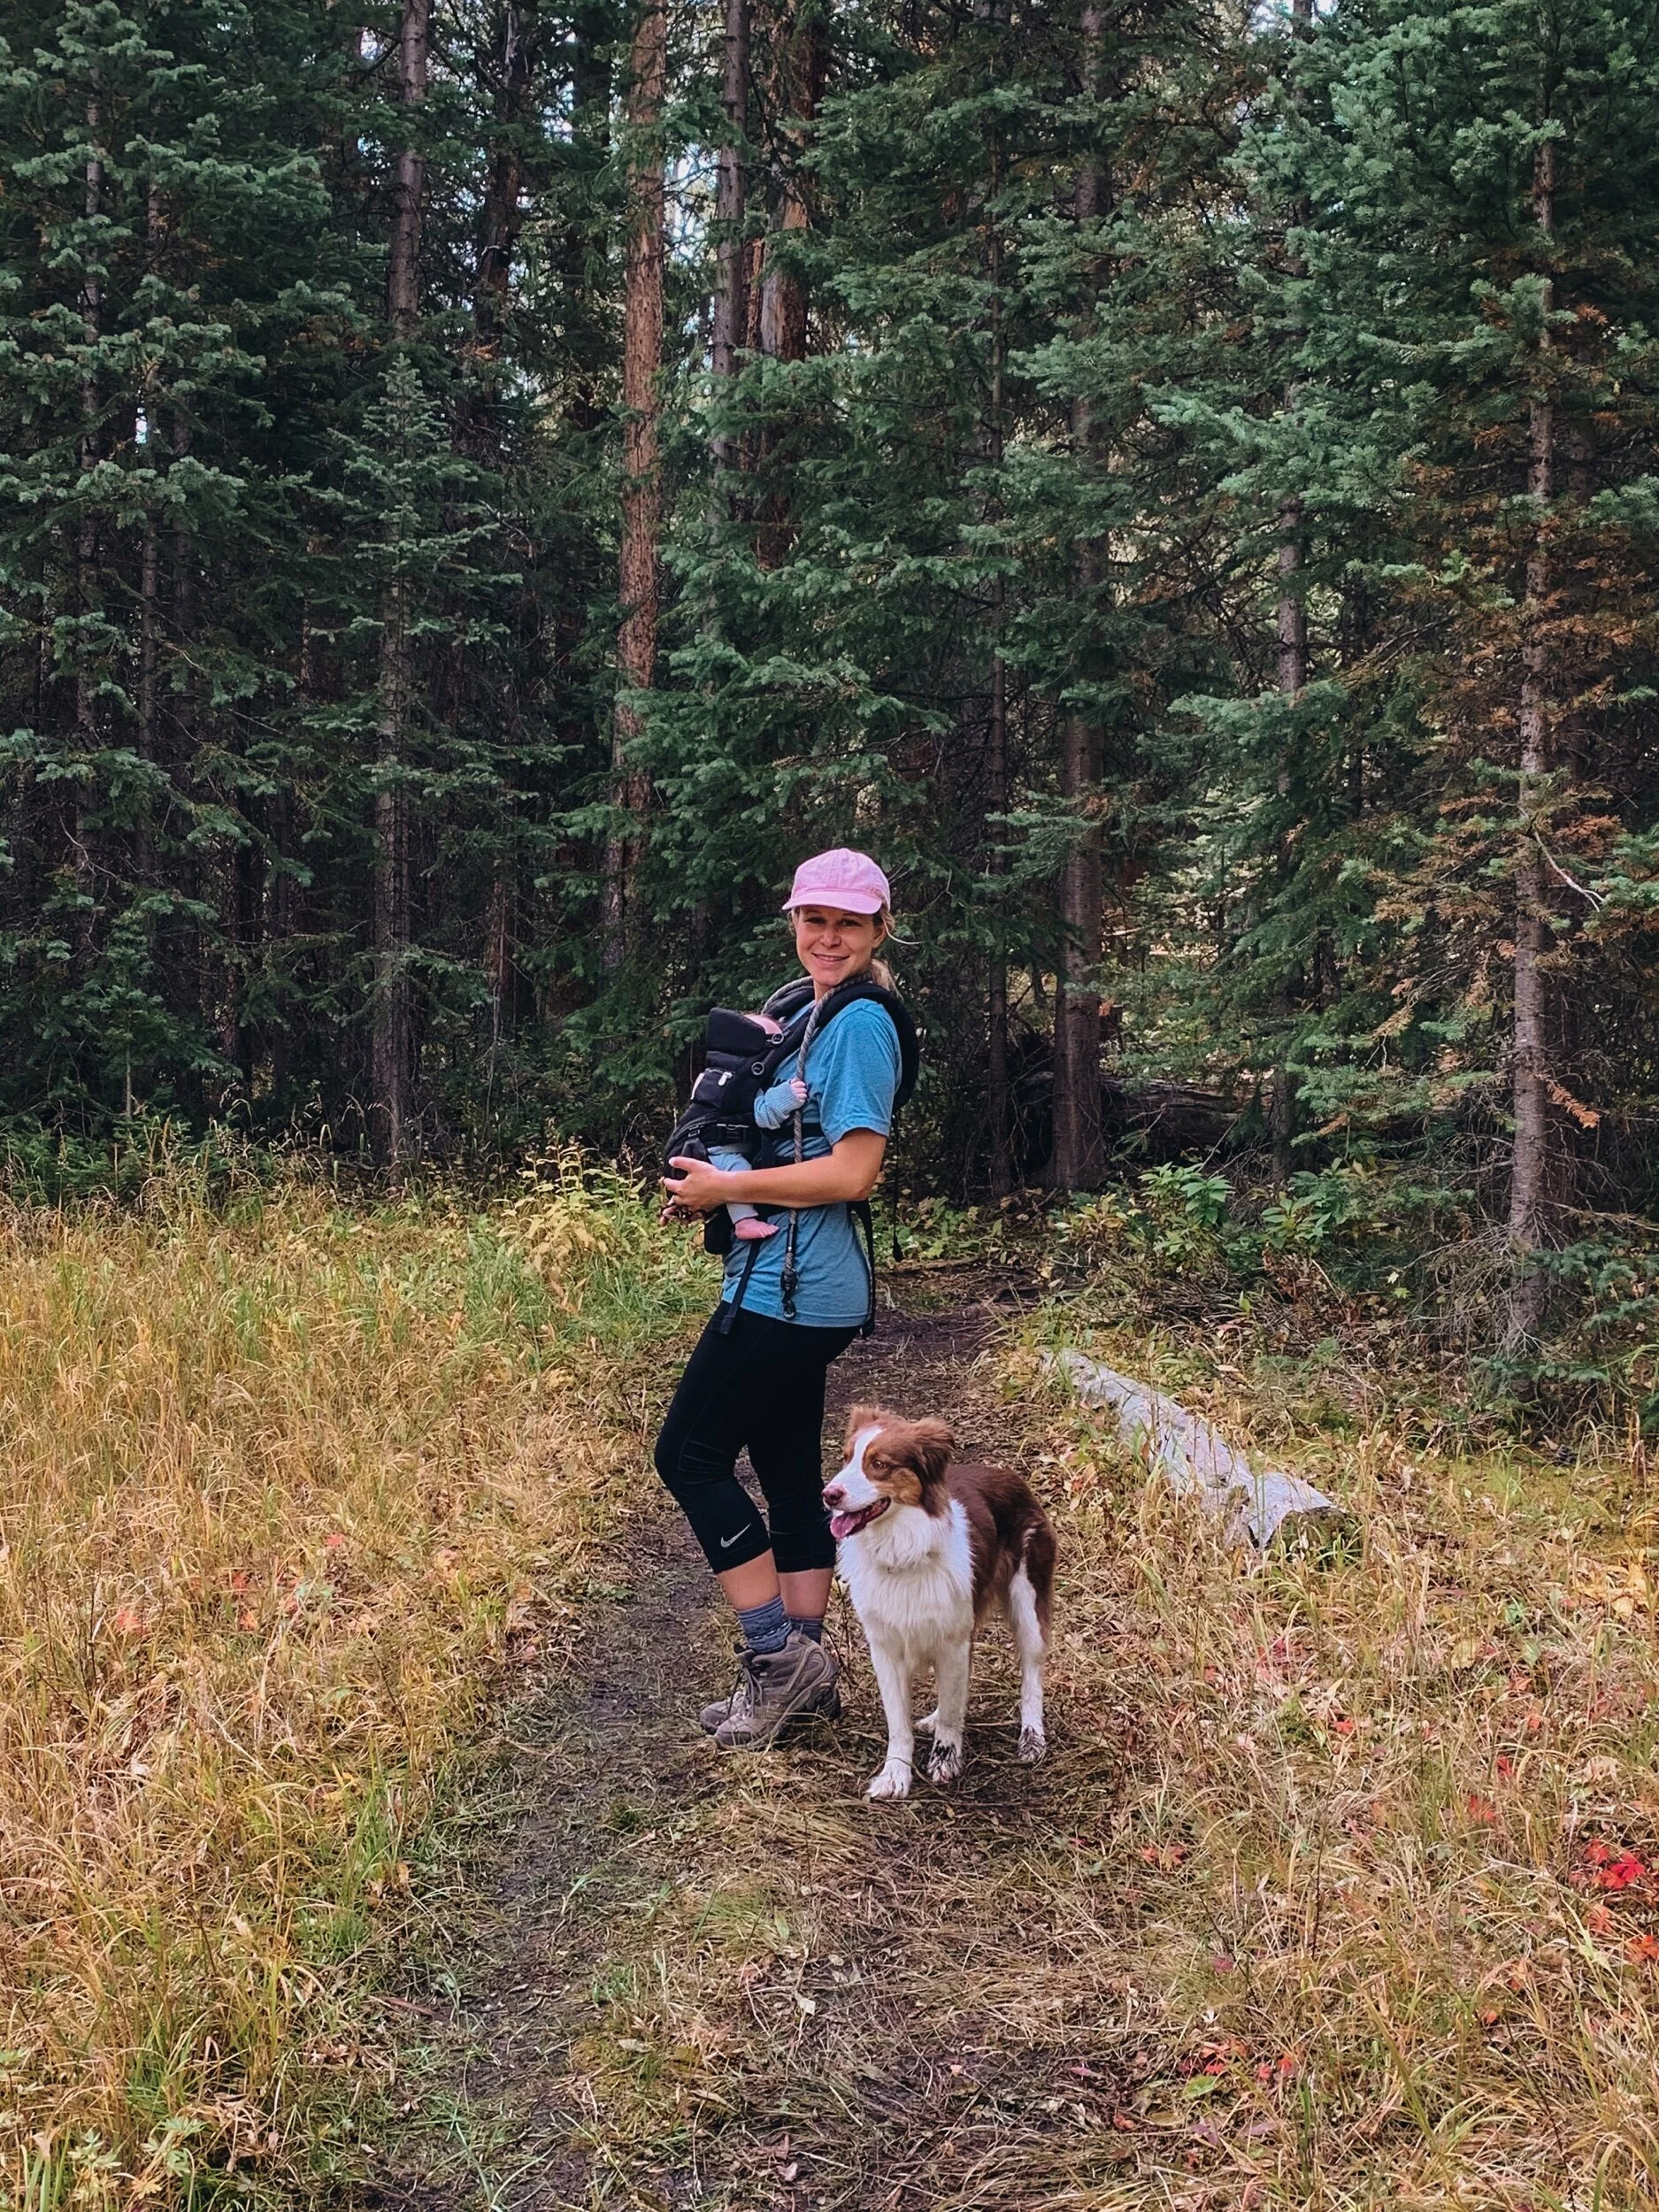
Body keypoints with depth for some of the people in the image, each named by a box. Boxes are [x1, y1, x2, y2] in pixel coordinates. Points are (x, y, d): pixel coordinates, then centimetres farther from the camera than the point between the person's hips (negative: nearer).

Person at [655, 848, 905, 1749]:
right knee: (788, 1473, 13)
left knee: (689, 1454, -5)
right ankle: (801, 1668, 22)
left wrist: (729, 1187, -14)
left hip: (793, 1290, -10)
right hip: (792, 1286, 10)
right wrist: (712, 1184, 6)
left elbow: (851, 1171, -21)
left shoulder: (860, 1023, -14)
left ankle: (777, 1652, 1)